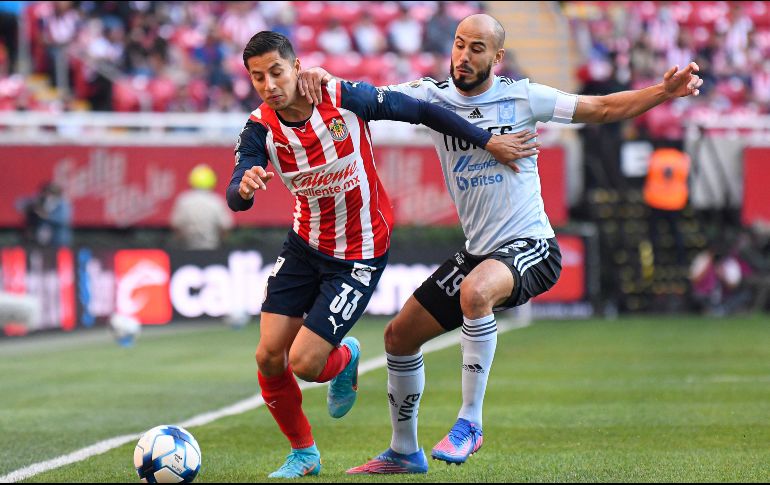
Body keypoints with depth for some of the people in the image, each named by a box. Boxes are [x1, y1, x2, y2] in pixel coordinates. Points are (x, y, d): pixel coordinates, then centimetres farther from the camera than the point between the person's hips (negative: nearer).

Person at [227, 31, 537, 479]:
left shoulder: (346, 98, -21)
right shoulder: (261, 129, -14)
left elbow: (421, 111, -10)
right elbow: (235, 198, -26)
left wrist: (487, 141, -4)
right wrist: (245, 188, -51)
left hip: (361, 254, -4)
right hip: (305, 244, 4)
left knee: (304, 365, -11)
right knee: (269, 356, -3)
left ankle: (345, 359, 28)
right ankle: (303, 454, 22)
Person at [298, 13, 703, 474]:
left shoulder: (522, 96, -4)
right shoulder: (431, 95, 2)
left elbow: (604, 108, 2)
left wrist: (666, 90, -10)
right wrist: (323, 77, -26)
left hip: (531, 247, -6)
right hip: (478, 251, 6)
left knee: (475, 291, -37)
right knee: (400, 336, 7)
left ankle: (470, 422, -25)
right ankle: (404, 452, 28)